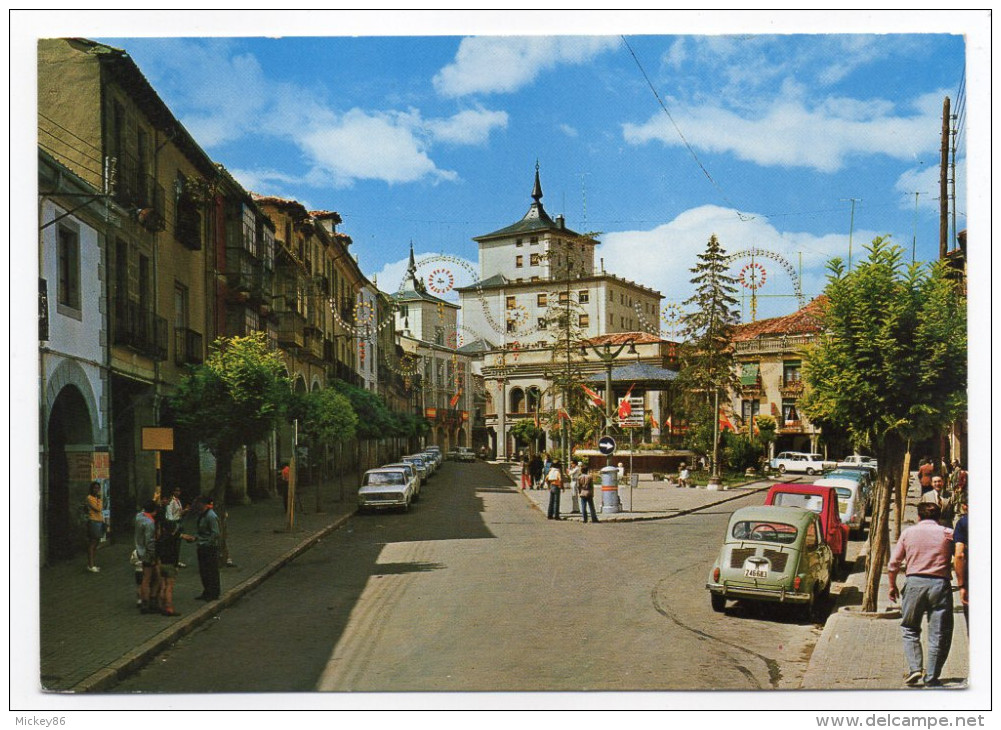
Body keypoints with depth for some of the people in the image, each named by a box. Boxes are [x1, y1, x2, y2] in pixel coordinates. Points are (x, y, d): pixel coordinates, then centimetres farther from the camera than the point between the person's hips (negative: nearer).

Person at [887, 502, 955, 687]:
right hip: (940, 583, 0)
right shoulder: (948, 534, 5)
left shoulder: (908, 532, 7)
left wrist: (892, 585, 16)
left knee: (909, 630, 15)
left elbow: (894, 562, 6)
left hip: (914, 582, 1)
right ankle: (931, 678, 9)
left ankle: (914, 668, 0)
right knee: (938, 635, 8)